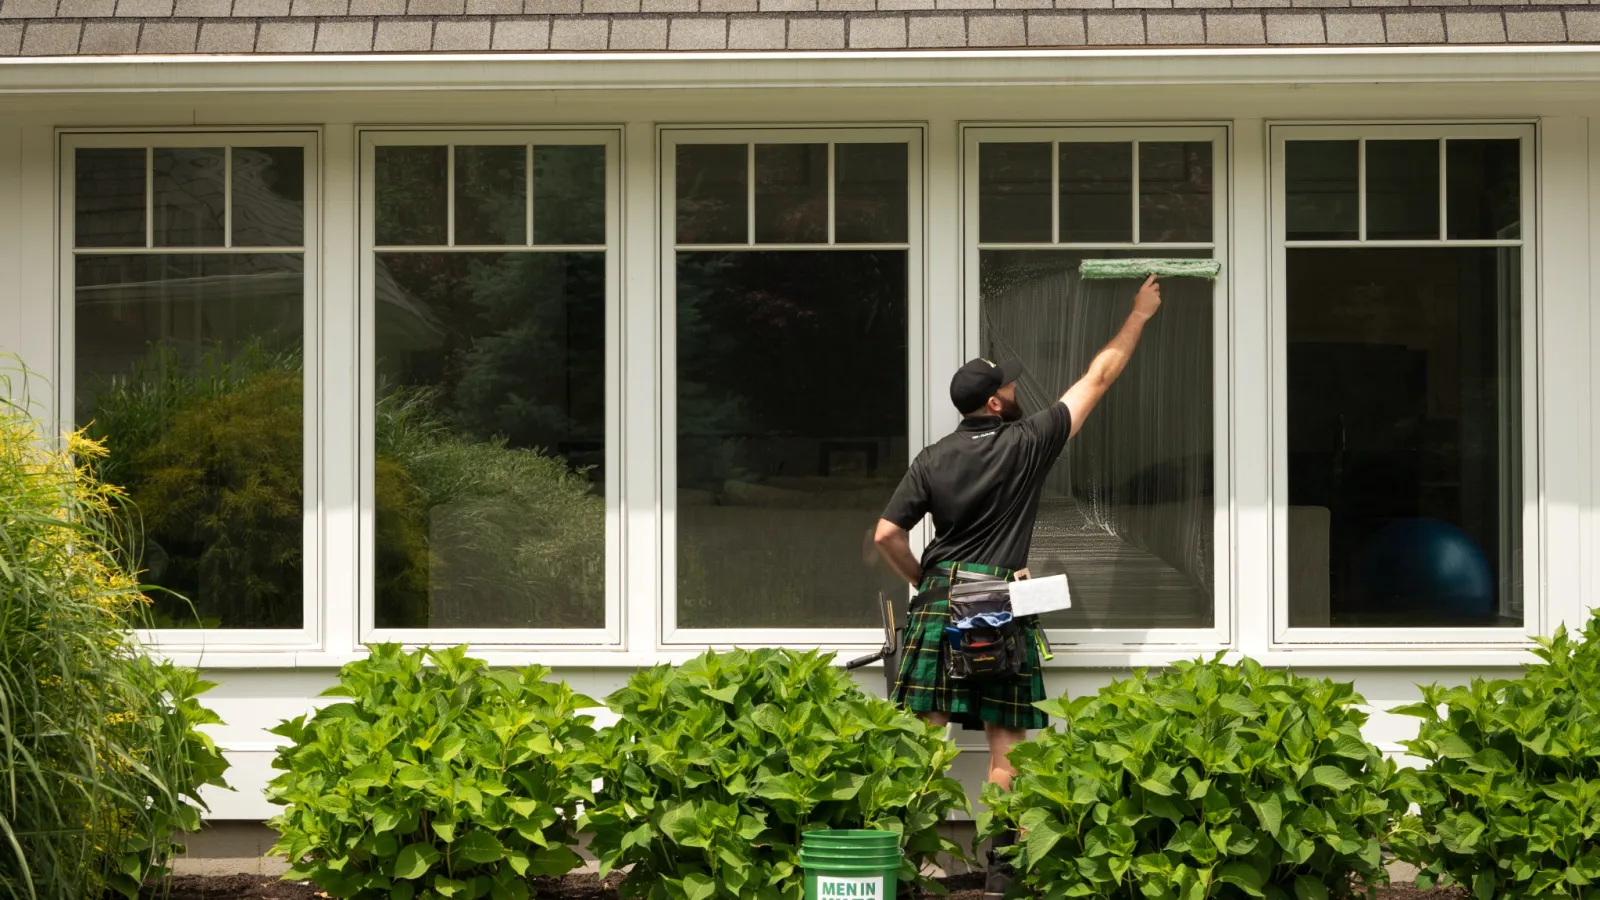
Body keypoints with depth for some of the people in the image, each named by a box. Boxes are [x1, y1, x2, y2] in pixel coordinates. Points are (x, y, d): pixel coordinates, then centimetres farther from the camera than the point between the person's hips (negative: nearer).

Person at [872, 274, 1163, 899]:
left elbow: (887, 535, 1)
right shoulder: (1028, 443, -1)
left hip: (940, 597, 2)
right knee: (1005, 745, 0)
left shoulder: (932, 461, 4)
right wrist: (1138, 316, 19)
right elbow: (1099, 378, 8)